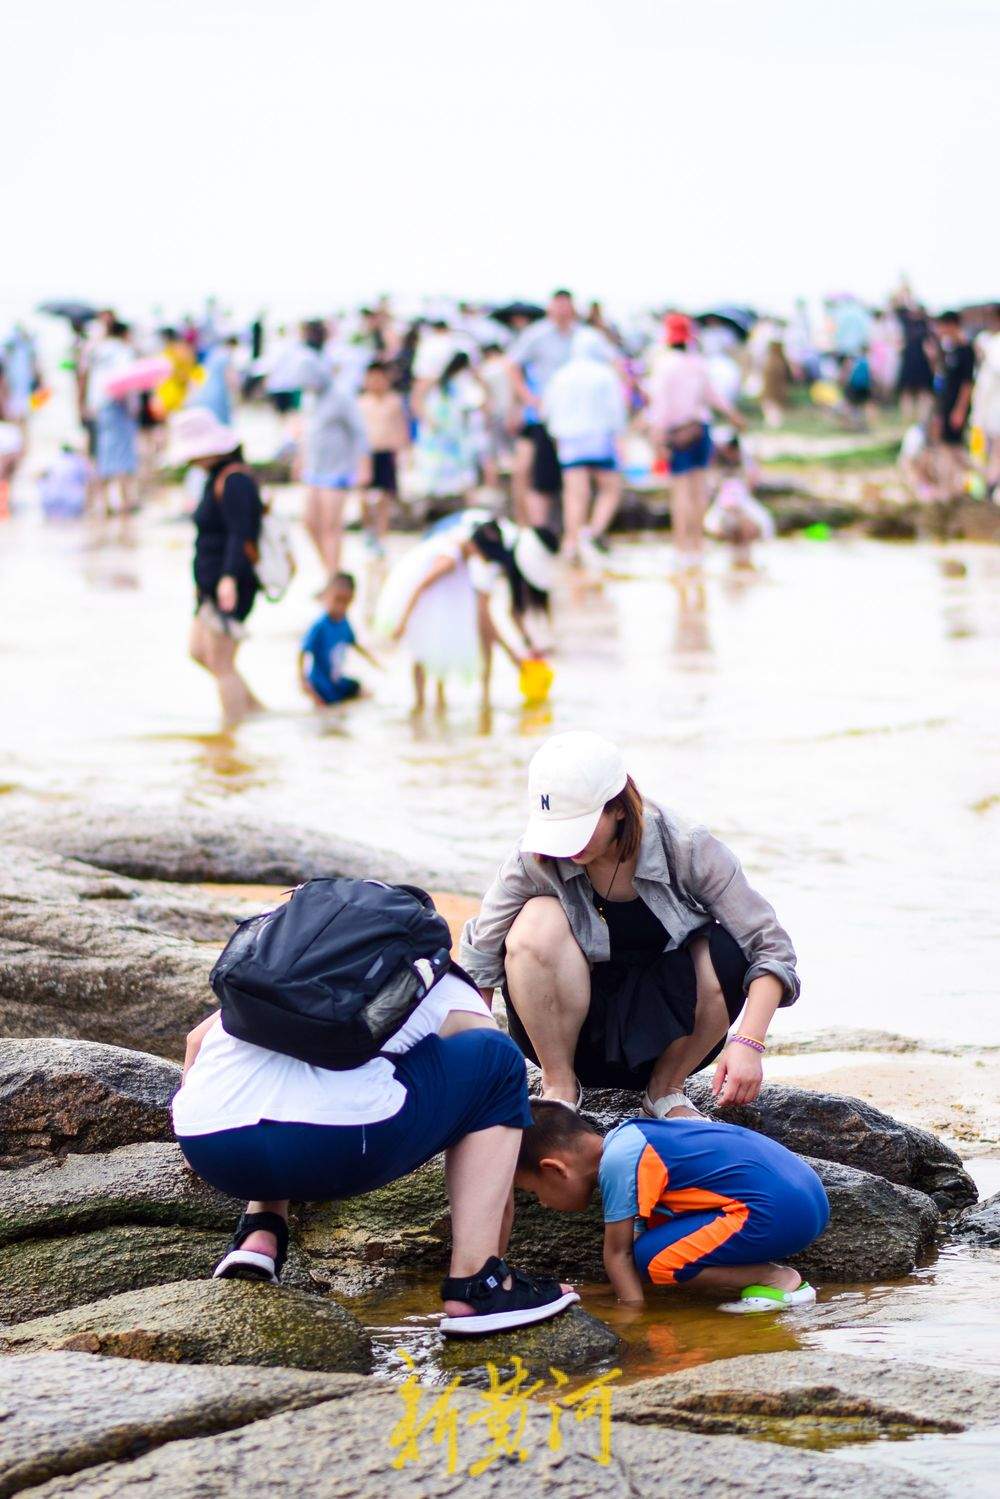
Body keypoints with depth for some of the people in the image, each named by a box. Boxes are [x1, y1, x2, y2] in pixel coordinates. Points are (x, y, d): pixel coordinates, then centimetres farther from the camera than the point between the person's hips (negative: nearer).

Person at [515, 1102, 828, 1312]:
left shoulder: (618, 1162, -12)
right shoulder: (626, 1138, 17)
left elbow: (618, 1253, -8)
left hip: (779, 1214, -10)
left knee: (650, 1257, -12)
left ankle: (776, 1280, -6)